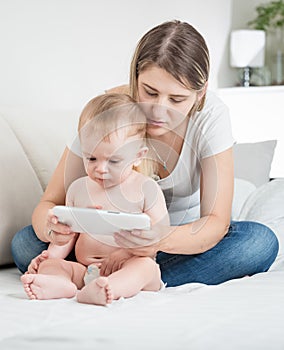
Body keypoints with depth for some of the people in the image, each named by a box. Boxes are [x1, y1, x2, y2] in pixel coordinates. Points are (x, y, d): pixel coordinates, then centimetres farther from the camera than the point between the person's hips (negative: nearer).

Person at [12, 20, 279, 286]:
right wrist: (49, 225, -43)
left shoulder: (211, 115, -22)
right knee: (25, 242, -24)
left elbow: (216, 221, -26)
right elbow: (51, 202, -18)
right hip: (114, 238, 1)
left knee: (261, 242, -30)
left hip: (182, 237, 0)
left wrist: (164, 239, -48)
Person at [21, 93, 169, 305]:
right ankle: (60, 284, -51)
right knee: (49, 264, -16)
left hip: (127, 268, -4)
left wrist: (125, 253, -19)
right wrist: (52, 253, -1)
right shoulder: (79, 188, 13)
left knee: (145, 265, -34)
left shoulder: (146, 189, 0)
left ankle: (109, 289, -63)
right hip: (84, 270, 4)